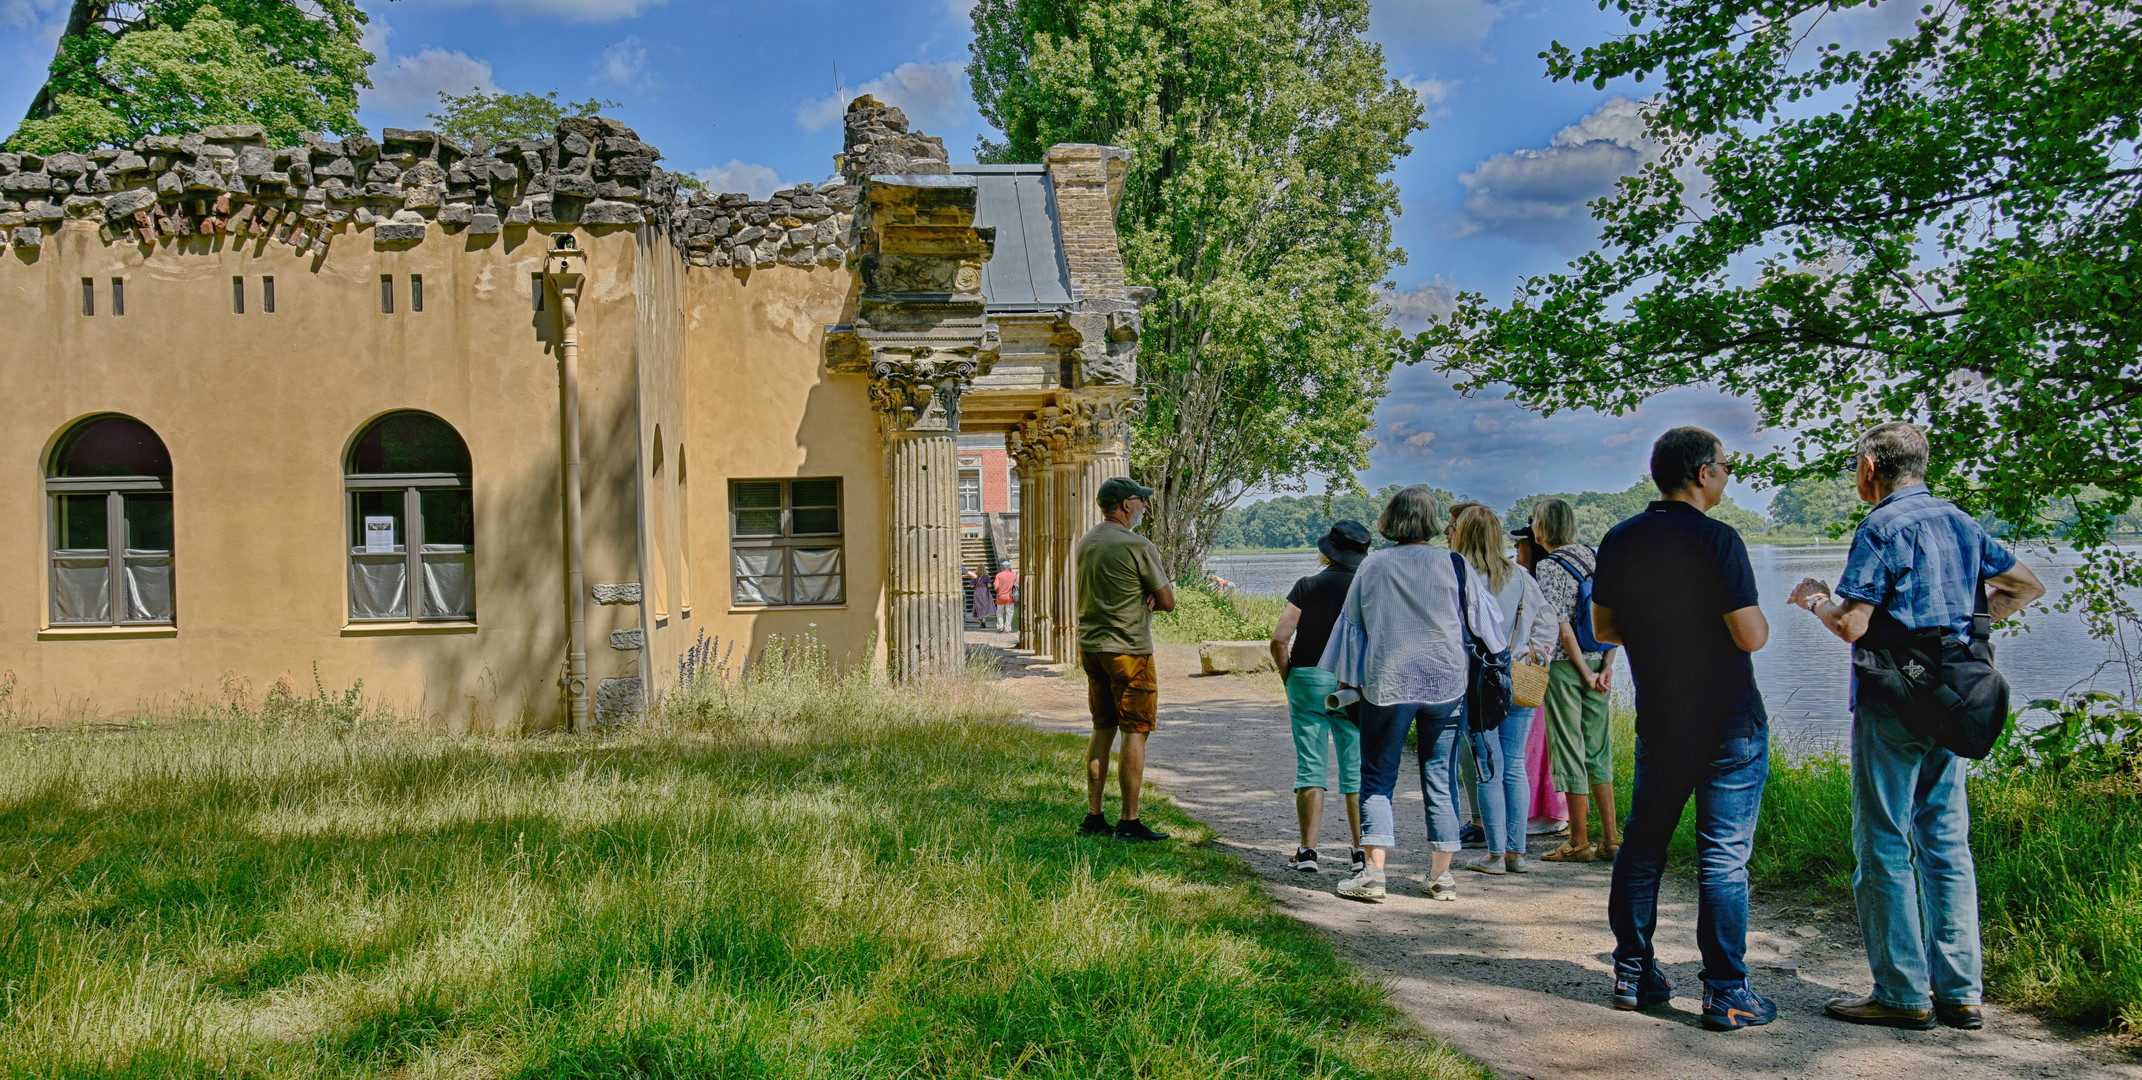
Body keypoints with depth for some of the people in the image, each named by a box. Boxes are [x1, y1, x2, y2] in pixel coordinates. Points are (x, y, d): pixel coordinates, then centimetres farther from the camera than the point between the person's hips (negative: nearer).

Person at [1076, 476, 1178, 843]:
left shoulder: (1085, 544, 10)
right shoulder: (1138, 547, -13)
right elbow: (1168, 602, -8)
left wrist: (1141, 597, 1)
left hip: (1090, 647, 8)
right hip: (1128, 650, -8)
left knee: (1102, 730, 15)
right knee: (1135, 733, -2)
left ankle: (1093, 816, 18)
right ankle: (1129, 822, 0)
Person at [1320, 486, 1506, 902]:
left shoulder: (1371, 566, 1)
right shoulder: (1454, 565, -1)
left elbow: (1352, 624, 7)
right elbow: (1484, 620, 7)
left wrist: (1346, 681, 17)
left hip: (1386, 682, 0)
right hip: (1446, 682, 1)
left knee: (1377, 778, 6)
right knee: (1439, 779, 8)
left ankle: (1373, 872, -2)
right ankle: (1442, 875, 11)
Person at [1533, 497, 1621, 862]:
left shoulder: (1549, 566, -11)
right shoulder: (1593, 556, 8)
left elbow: (1562, 625, -16)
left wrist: (1585, 673, -10)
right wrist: (1606, 665, 2)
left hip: (1565, 667, -7)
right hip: (1597, 664, 7)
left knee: (1569, 752, 1)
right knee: (1598, 751, 13)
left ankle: (1579, 842, 6)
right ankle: (1610, 838, 14)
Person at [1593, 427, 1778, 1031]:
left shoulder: (1619, 542, 4)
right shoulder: (1716, 540, -15)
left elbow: (1603, 628, 13)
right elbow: (1750, 636, -18)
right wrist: (1761, 618, 3)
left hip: (1658, 723, 6)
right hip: (1729, 725, -5)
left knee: (1643, 846, 14)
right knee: (1723, 855, -2)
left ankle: (1633, 976, 20)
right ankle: (1726, 996, 3)